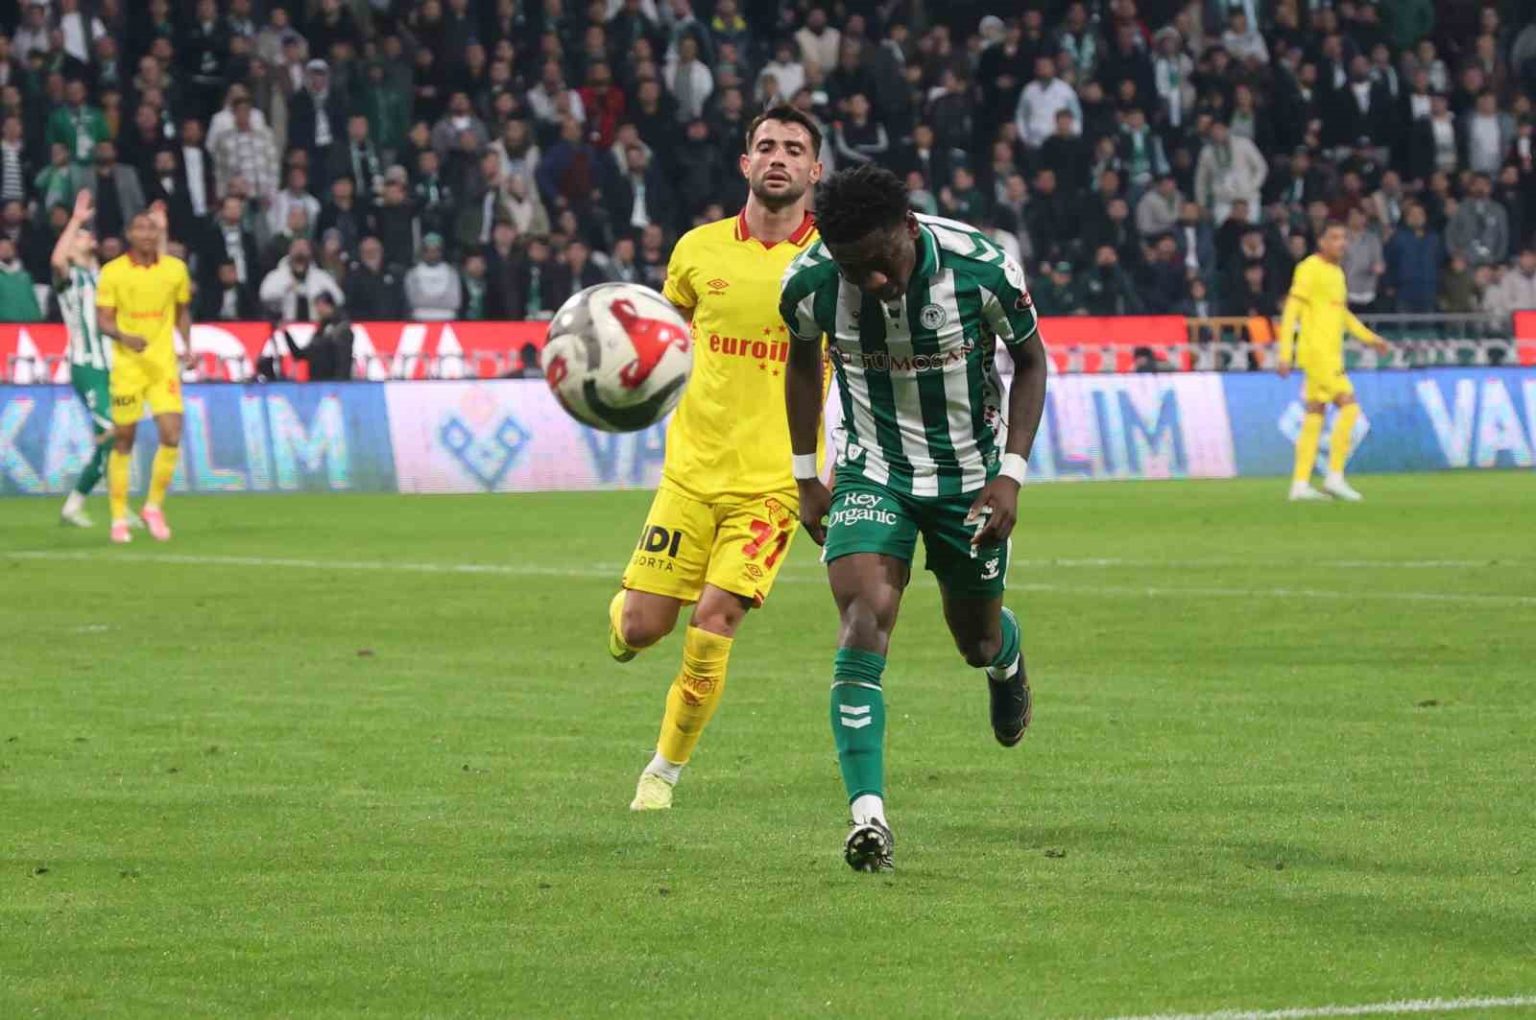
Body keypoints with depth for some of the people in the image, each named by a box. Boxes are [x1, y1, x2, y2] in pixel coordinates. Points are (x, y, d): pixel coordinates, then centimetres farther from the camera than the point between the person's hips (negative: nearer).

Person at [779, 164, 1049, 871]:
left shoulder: (981, 268, -24)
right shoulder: (810, 283, -19)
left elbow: (1030, 360, -6)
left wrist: (1010, 473, -14)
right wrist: (806, 477, 5)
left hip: (969, 474, 0)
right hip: (871, 473, 0)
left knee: (976, 639, 14)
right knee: (864, 622, -22)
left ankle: (1007, 657, 55)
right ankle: (867, 814, -25)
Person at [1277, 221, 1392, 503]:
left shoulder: (1336, 272, 17)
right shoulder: (1310, 268, -10)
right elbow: (1291, 312, -14)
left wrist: (1370, 337, 25)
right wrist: (1285, 354, -19)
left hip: (1330, 353, 9)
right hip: (1317, 350, -9)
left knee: (1315, 415, 7)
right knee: (1348, 406, -14)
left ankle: (1300, 484, 8)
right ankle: (1335, 477, -12)